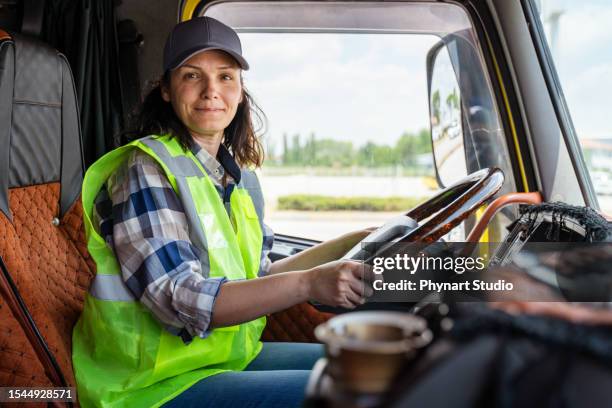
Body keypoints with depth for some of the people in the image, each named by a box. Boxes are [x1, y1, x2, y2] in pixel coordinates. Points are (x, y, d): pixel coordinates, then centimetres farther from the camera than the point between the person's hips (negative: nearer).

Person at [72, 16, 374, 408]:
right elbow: (179, 299, -25)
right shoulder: (146, 168, -16)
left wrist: (356, 242, 8)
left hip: (232, 356, 8)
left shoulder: (243, 180, 8)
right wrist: (309, 283, -35)